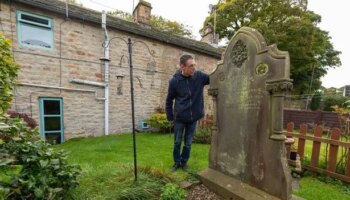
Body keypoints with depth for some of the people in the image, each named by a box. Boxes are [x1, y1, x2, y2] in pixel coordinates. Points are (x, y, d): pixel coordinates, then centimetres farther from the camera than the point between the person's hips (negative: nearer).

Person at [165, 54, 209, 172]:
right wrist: (170, 118, 0)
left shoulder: (200, 76, -6)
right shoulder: (174, 81, -11)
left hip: (193, 118, 2)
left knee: (188, 143, 15)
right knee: (177, 142, 13)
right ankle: (177, 162, 36)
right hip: (179, 118, -1)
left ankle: (184, 162, 37)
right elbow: (169, 100, -2)